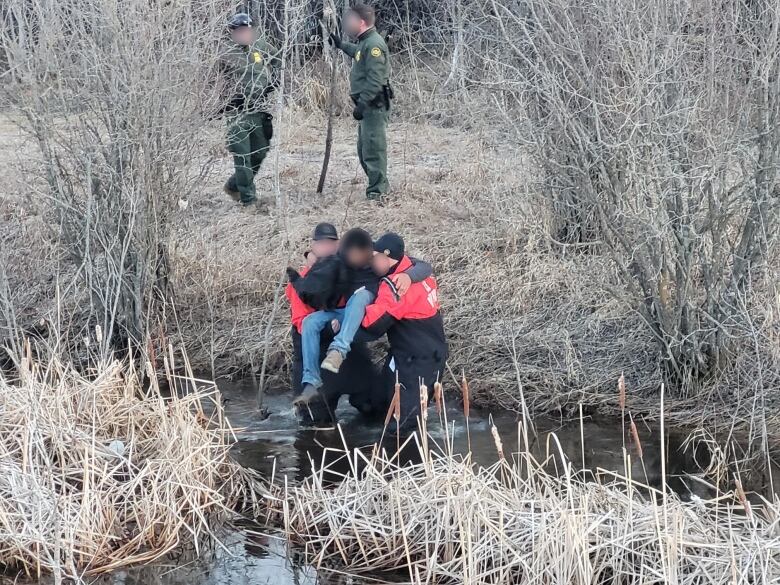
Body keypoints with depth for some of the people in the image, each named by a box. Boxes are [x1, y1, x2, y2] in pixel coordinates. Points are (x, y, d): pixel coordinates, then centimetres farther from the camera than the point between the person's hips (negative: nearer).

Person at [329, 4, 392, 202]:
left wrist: (361, 105, -25)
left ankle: (376, 192, -6)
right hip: (367, 106, 11)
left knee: (373, 149, -9)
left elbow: (375, 81, -24)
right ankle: (380, 186, 26)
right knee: (364, 150, 17)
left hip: (374, 106, -11)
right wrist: (341, 45, 43)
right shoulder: (365, 42, 13)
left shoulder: (374, 44, -17)